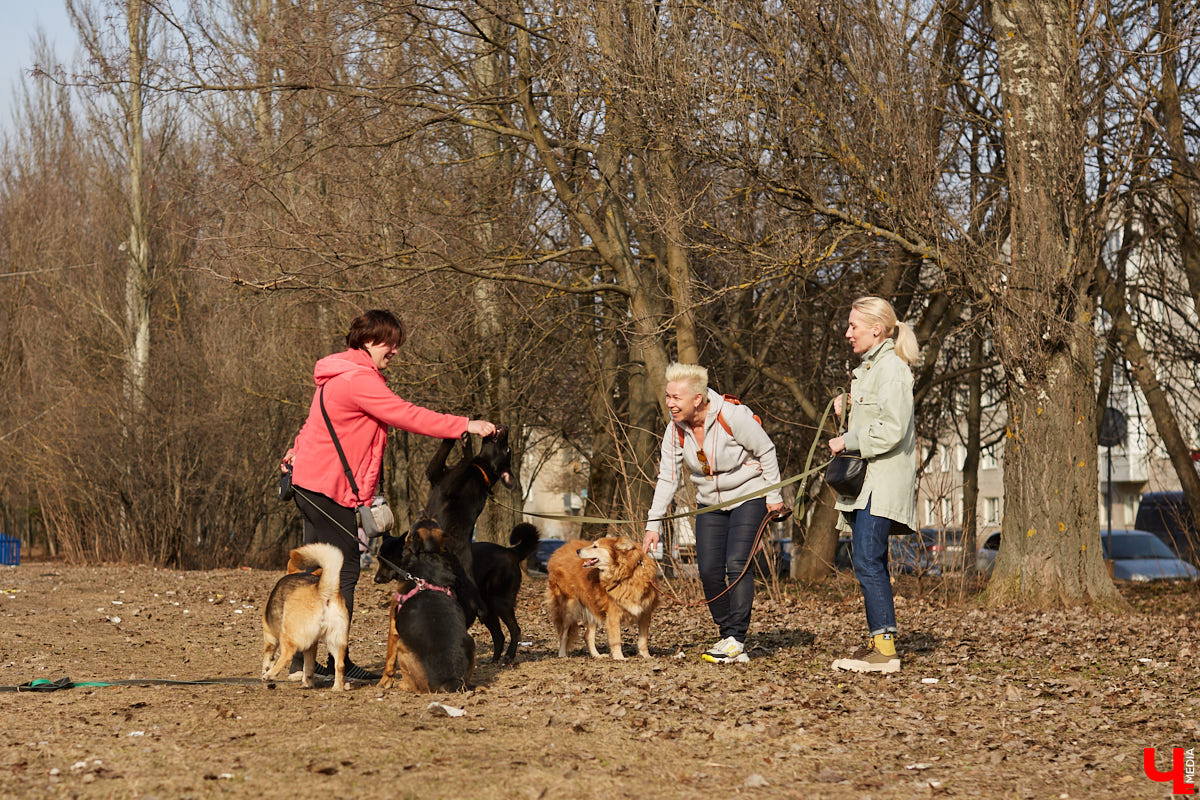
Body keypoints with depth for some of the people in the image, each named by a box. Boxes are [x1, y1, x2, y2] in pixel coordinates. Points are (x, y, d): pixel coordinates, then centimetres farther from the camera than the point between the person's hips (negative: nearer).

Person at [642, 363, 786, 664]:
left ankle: (735, 640, -17)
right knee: (709, 570, -5)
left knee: (737, 563, -18)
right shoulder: (676, 428, -8)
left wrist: (774, 495, -9)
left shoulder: (732, 416, -24)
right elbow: (667, 477, -3)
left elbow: (766, 451, -12)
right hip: (710, 502, 5)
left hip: (748, 496, -5)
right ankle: (727, 634, 7)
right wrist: (654, 524, -8)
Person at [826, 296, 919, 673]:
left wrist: (847, 441, -14)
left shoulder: (893, 368, -11)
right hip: (864, 482, 10)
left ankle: (885, 646, -17)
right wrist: (846, 412, 10)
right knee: (871, 564, 9)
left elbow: (891, 429, -20)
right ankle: (876, 643, 12)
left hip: (884, 479, -10)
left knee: (868, 562, -16)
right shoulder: (867, 368, 20)